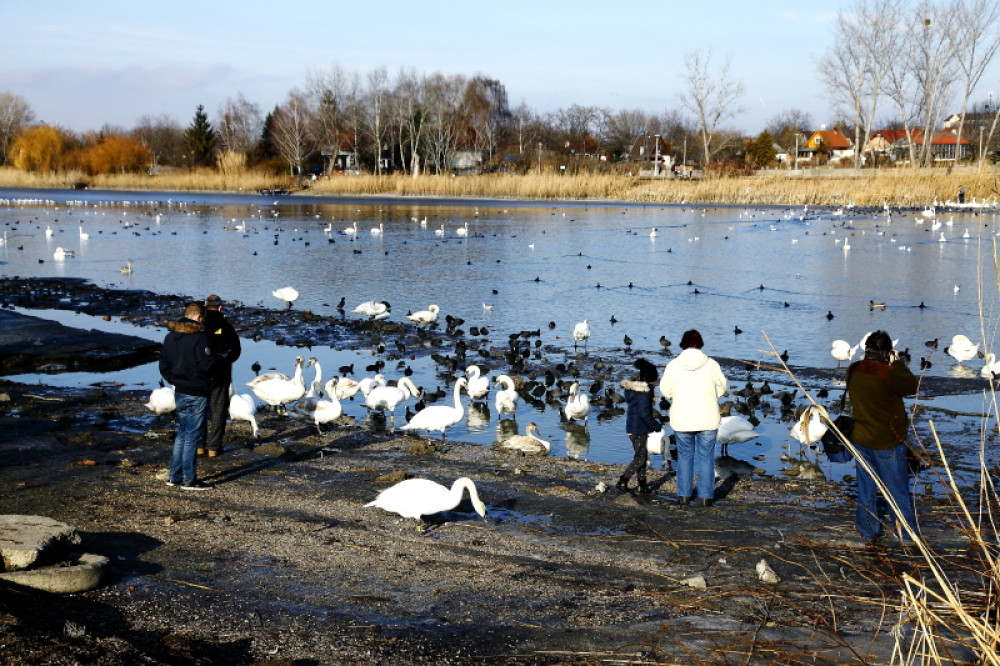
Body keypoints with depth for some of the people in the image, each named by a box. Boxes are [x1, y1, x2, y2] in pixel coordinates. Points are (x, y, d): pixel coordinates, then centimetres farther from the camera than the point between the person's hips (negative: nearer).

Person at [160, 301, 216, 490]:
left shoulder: (171, 337, 8)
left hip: (179, 392, 8)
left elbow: (164, 365, 11)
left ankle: (174, 476, 21)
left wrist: (174, 380, 17)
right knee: (192, 436, -1)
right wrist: (214, 358, -2)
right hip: (196, 395, -8)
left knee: (182, 433, 17)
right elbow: (206, 366, -21)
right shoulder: (200, 338, -18)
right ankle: (189, 480, 4)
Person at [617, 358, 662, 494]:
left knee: (641, 456, 15)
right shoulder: (644, 392, -20)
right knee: (640, 458, -1)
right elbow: (645, 414, -23)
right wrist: (657, 426, -10)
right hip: (640, 429, -9)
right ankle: (622, 482, -4)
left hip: (632, 427, 9)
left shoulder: (631, 389, 9)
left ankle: (642, 485, 19)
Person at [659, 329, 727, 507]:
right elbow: (721, 389, 2)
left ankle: (683, 495, 12)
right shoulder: (711, 365, -7)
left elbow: (665, 390, 0)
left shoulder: (673, 365, -7)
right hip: (707, 419, -1)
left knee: (684, 457, 12)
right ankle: (706, 496, 10)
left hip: (681, 420, 1)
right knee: (706, 457, 9)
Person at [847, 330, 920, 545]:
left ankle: (869, 531, 22)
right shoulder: (888, 373, -22)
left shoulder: (853, 370, -5)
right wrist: (898, 363, 0)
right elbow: (912, 386, -9)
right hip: (888, 441, -5)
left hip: (862, 439, 5)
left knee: (866, 487, 15)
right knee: (897, 487, 8)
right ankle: (906, 532, 17)